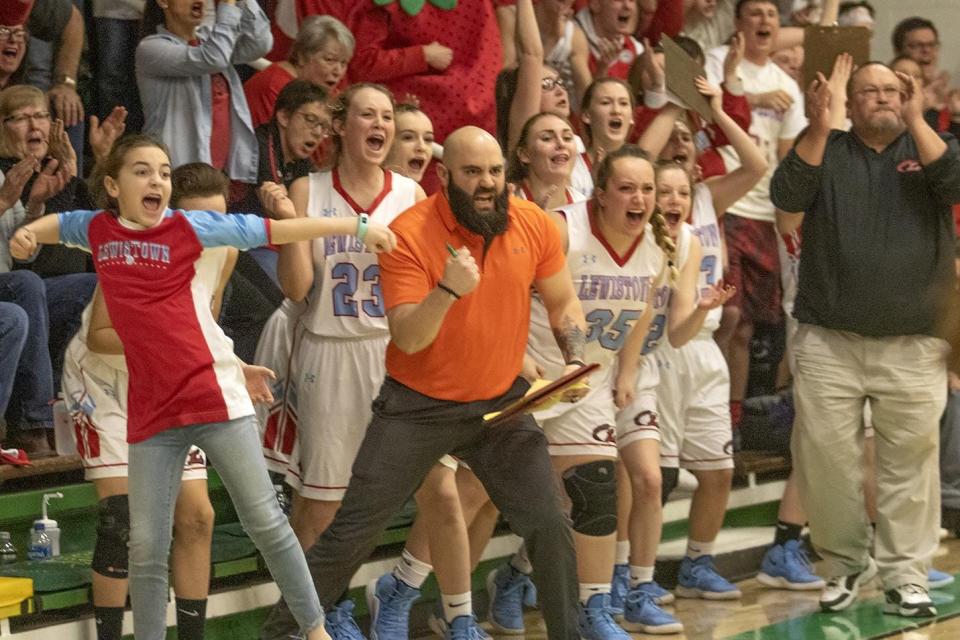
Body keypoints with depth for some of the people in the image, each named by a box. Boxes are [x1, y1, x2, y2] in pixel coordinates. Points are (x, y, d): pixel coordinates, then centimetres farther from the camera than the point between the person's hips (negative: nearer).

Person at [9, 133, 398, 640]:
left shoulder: (187, 227, -3)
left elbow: (274, 230, -2)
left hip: (214, 397, -3)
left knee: (264, 521, 1)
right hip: (151, 411, 3)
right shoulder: (97, 229, 7)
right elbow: (56, 225, 29)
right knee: (146, 547, 3)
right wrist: (27, 234, 7)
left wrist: (359, 227, 0)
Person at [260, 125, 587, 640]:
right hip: (418, 406, -3)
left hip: (501, 404, 3)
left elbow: (563, 303, 11)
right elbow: (408, 338, -20)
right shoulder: (409, 234, -17)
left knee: (550, 527, -4)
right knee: (353, 533, -2)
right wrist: (448, 289, -36)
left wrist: (575, 361, -4)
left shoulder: (535, 226, -5)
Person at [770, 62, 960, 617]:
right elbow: (787, 196, -7)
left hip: (914, 343, 0)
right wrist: (818, 128, -15)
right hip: (829, 341, 1)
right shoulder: (826, 151, 10)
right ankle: (846, 563, 18)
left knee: (910, 460, 0)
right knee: (825, 454, 1)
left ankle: (906, 577, 7)